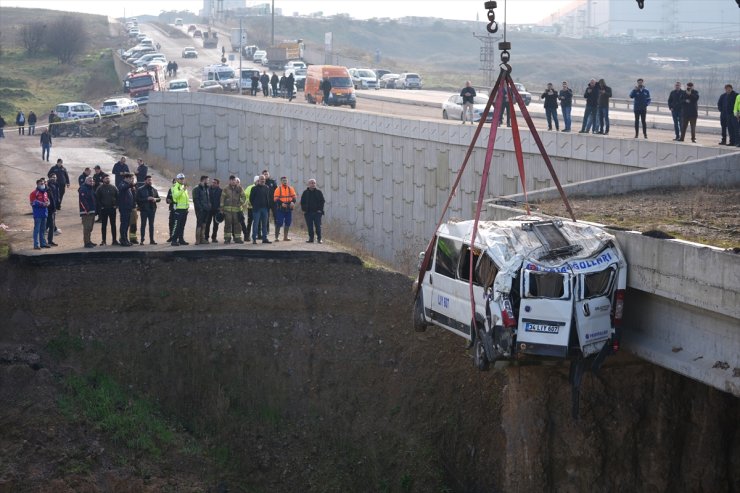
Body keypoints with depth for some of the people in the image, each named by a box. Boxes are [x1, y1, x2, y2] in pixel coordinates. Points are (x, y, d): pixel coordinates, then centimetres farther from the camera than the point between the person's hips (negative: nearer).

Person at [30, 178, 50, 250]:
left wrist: (47, 203, -2)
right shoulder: (34, 193, -8)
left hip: (44, 213, 7)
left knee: (43, 229, 15)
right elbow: (33, 203, -13)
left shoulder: (45, 193, 15)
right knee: (37, 229, -8)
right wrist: (42, 204, -18)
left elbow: (48, 200, 22)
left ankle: (43, 243, 23)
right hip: (37, 214, -7)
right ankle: (36, 245, -8)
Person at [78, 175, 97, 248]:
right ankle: (86, 243, -10)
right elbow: (83, 200, -21)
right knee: (87, 227, -10)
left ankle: (88, 241, 23)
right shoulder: (83, 189, -12)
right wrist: (87, 209, -24)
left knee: (90, 227, 15)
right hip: (86, 212, -10)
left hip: (92, 211, 10)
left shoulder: (91, 189, 19)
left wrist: (95, 209, 18)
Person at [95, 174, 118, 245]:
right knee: (104, 225, 3)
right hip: (103, 209, -2)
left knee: (113, 225, 5)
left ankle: (114, 240, 8)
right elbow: (97, 198, -3)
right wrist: (100, 207, -9)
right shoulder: (100, 188, -2)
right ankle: (103, 240, 7)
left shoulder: (113, 188, 6)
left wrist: (116, 205, -2)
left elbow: (117, 197, 9)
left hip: (112, 209, 2)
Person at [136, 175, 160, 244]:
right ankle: (142, 240, -2)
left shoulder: (154, 190, 13)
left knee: (151, 225, 8)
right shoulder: (140, 189, -2)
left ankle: (152, 240, 12)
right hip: (144, 210, -5)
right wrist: (147, 199, -19)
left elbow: (159, 198, 16)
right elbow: (138, 199, -10)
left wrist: (155, 199, -8)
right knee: (143, 224, -3)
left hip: (152, 209, 5)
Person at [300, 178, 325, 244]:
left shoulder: (318, 192, 5)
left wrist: (320, 209, -4)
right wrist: (304, 210, 0)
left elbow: (322, 201, 6)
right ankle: (311, 238, 11)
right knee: (310, 227, 4)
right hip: (308, 212, 1)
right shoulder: (305, 192, 7)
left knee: (318, 226, -3)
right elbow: (302, 202, 10)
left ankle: (319, 238, 2)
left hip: (317, 212, -1)